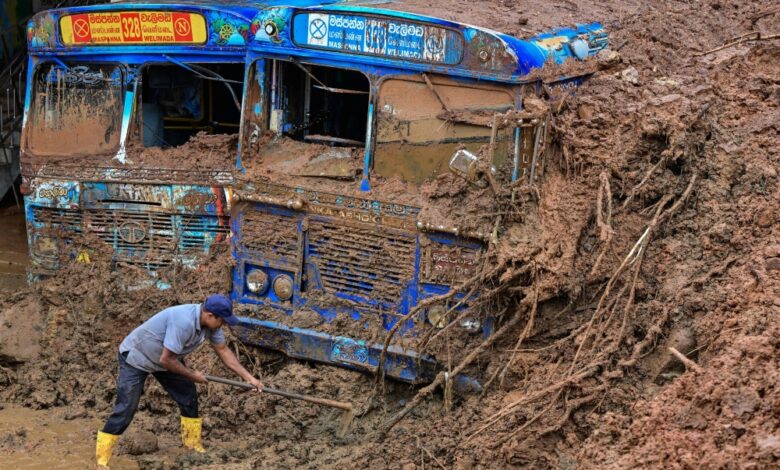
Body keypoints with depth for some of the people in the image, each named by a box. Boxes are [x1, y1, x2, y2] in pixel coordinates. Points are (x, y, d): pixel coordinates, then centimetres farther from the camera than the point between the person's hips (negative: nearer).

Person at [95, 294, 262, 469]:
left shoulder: (209, 322, -12)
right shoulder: (183, 322, -39)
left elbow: (223, 351, 1)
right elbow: (166, 360, -34)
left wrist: (249, 378, -2)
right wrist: (193, 375, -19)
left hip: (166, 358, 8)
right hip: (136, 357, -8)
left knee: (189, 397, 6)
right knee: (125, 410, -12)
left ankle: (193, 445, 22)